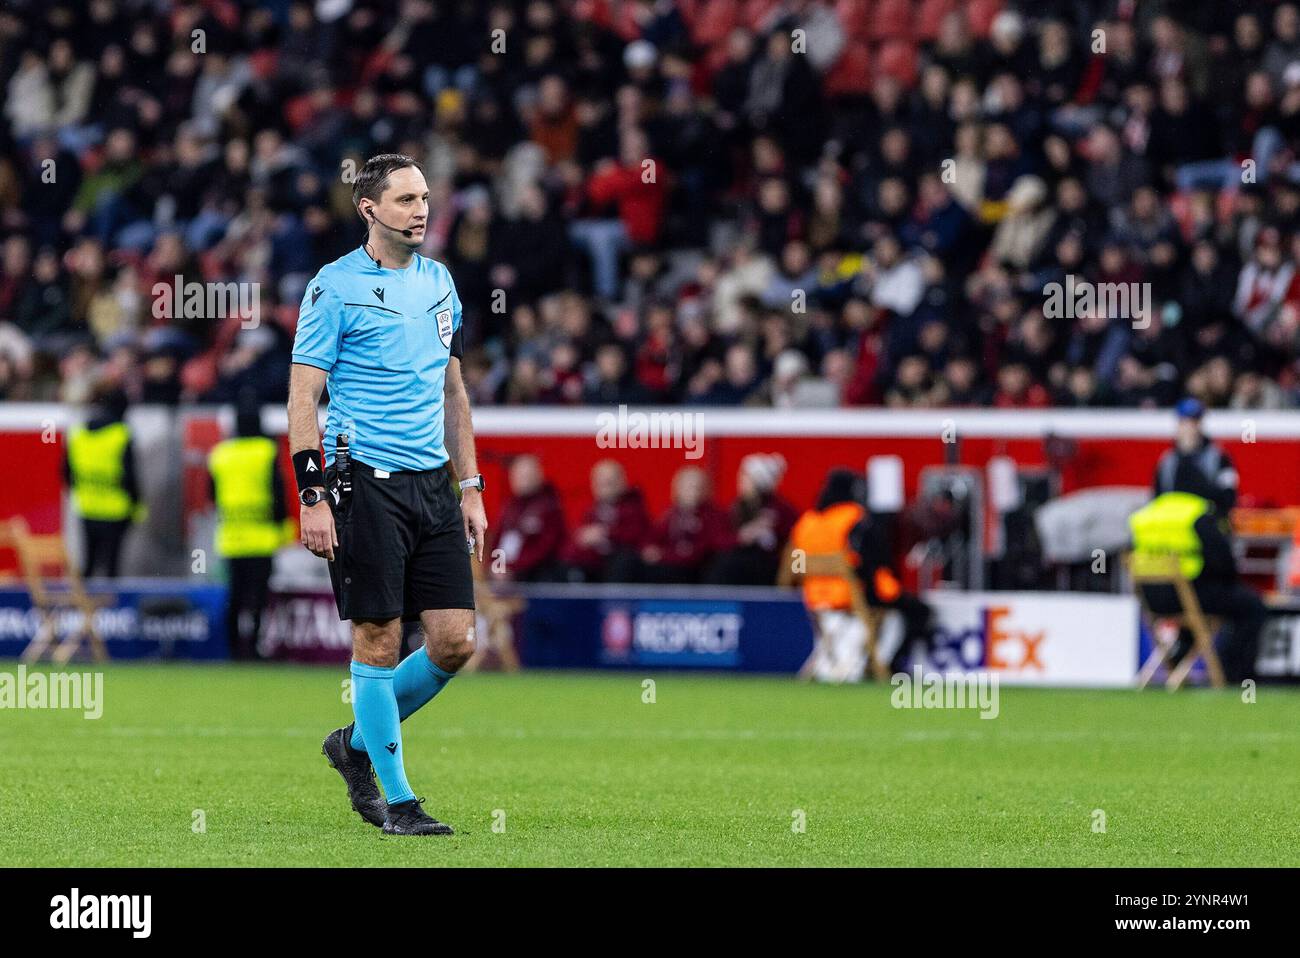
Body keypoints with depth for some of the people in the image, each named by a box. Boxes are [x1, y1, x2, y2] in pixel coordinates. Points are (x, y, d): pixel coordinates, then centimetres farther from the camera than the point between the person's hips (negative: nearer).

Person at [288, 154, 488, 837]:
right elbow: (303, 397, -7)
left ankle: (357, 743, 22)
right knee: (378, 640, -4)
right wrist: (313, 496, -14)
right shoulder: (335, 287, -5)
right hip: (367, 483, -6)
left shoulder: (438, 282, 14)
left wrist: (470, 486, 17)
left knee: (454, 641, 0)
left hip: (434, 485, 6)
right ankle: (396, 800, 5)